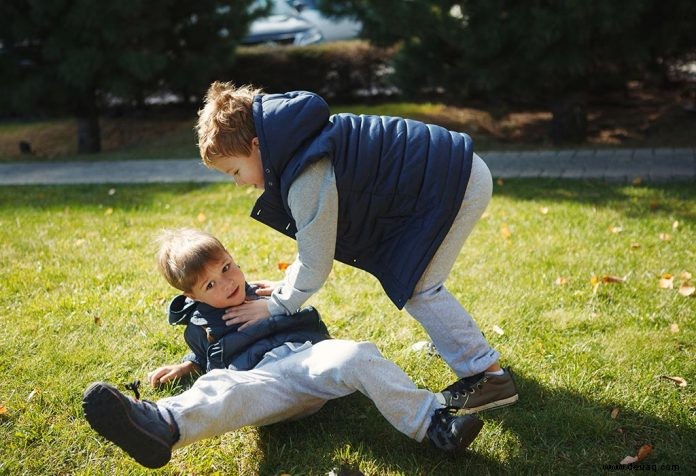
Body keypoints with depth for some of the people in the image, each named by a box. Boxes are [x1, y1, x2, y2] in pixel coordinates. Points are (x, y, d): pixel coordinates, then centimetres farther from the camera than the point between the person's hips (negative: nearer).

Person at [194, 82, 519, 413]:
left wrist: (276, 305, -2)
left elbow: (315, 264, -16)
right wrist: (289, 285, 11)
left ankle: (489, 376, 1)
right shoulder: (298, 145, 5)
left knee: (416, 288, -7)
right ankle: (454, 338, 38)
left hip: (456, 184, -10)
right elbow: (319, 234, 14)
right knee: (412, 278, 20)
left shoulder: (309, 178, -26)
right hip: (452, 169, 10)